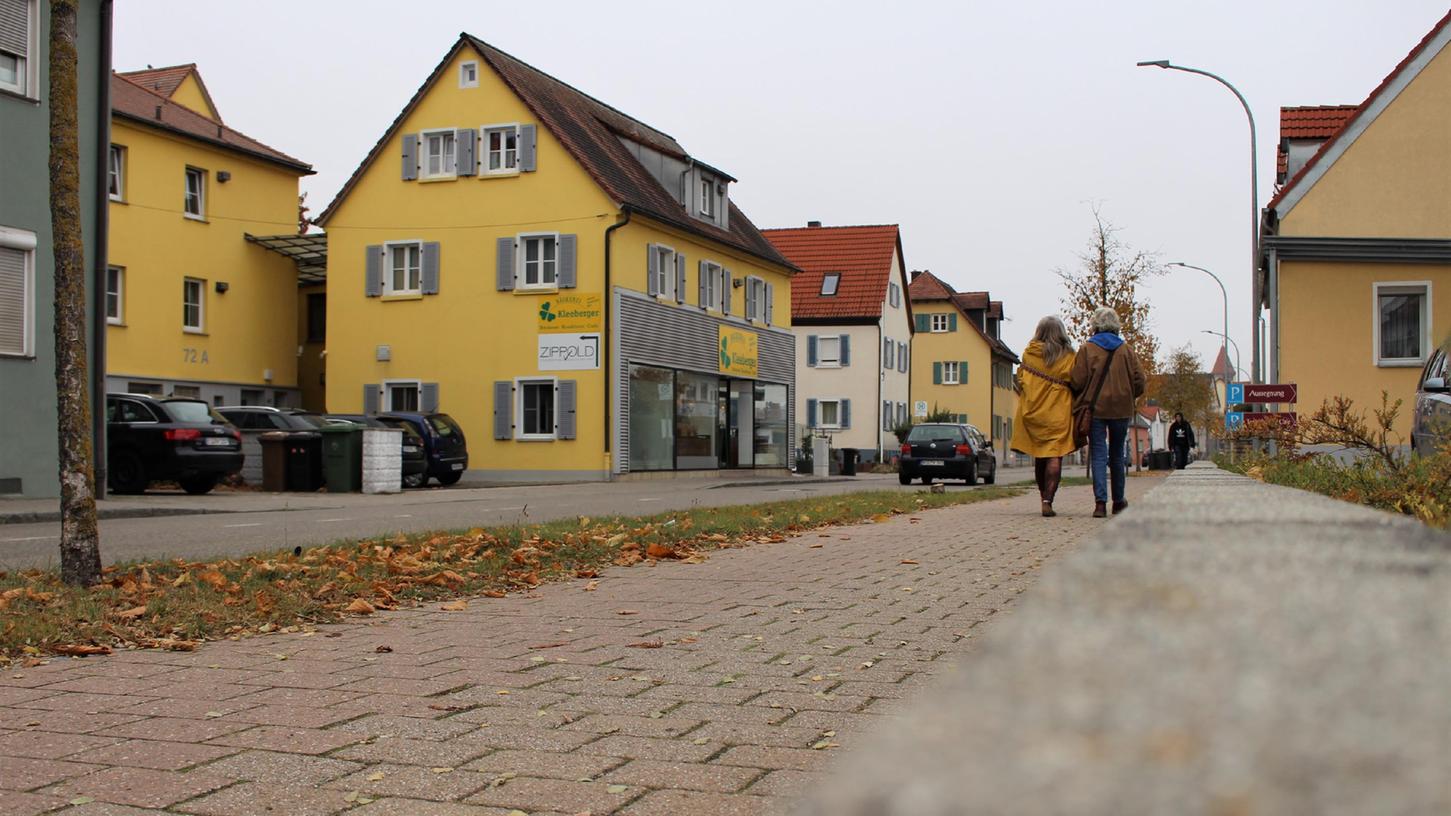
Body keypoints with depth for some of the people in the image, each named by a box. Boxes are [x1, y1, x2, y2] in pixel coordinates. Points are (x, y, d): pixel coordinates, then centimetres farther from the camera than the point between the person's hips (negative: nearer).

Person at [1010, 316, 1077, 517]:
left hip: (1033, 411, 3)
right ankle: (1048, 501, -16)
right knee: (1054, 457, -5)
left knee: (1039, 457, 15)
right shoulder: (1069, 357, -3)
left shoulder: (1029, 353, 1)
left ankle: (1044, 497, 24)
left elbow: (1020, 380, 4)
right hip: (1058, 412, -2)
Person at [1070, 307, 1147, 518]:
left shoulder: (1086, 349, -5)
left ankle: (1100, 502, -15)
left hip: (1095, 408, -2)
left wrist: (1079, 400, 10)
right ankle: (1118, 501, 23)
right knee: (1117, 455, 14)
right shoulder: (1126, 350, 3)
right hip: (1121, 409, 2)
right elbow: (1139, 381, 0)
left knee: (1098, 455, -2)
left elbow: (1077, 381, -9)